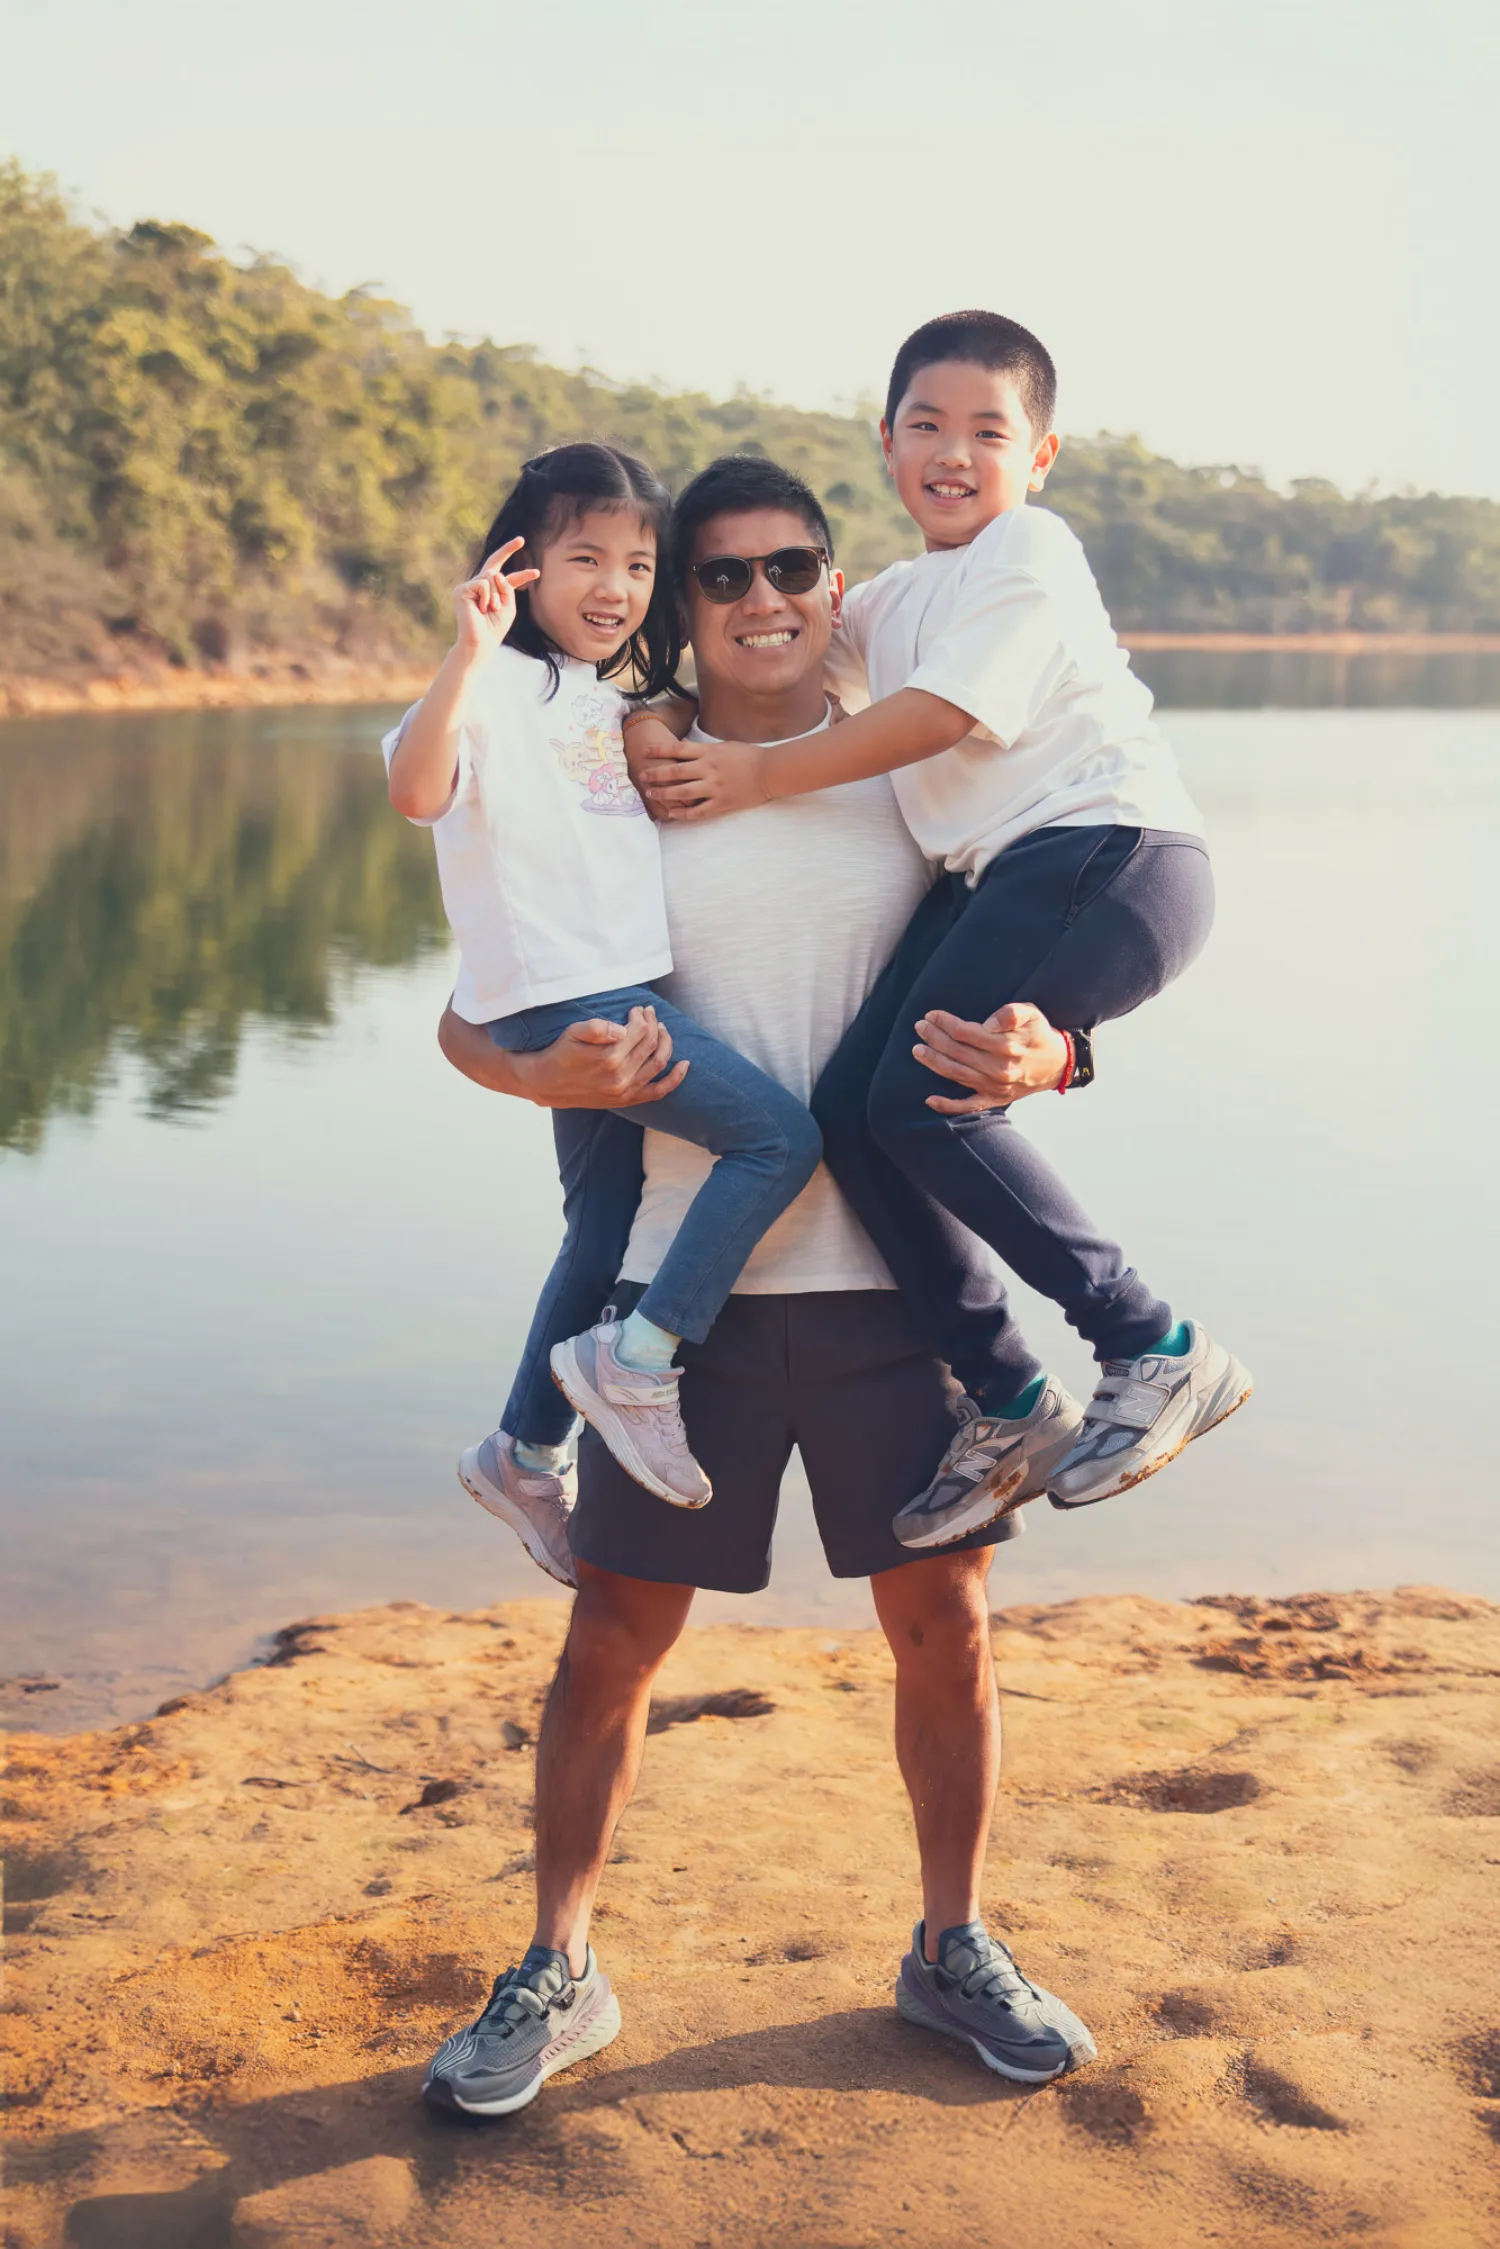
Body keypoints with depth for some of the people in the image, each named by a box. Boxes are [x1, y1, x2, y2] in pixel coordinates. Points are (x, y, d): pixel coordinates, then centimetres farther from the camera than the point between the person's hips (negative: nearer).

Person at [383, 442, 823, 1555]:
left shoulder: (619, 705, 20)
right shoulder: (500, 683, -6)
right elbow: (417, 790, -25)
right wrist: (469, 651, -35)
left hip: (622, 993, 9)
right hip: (558, 994, -9)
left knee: (603, 1232, 15)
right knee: (782, 1136, -16)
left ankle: (525, 1455, 29)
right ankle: (634, 1360, -10)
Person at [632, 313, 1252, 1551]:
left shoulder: (1029, 548, -1)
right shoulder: (899, 594, 26)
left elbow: (945, 712, -12)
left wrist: (756, 775, -9)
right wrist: (661, 723, 9)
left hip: (1110, 856, -8)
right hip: (993, 876, 8)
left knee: (925, 1100, -21)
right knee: (851, 1110, -6)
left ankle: (1159, 1351, -11)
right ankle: (1011, 1408, 1)